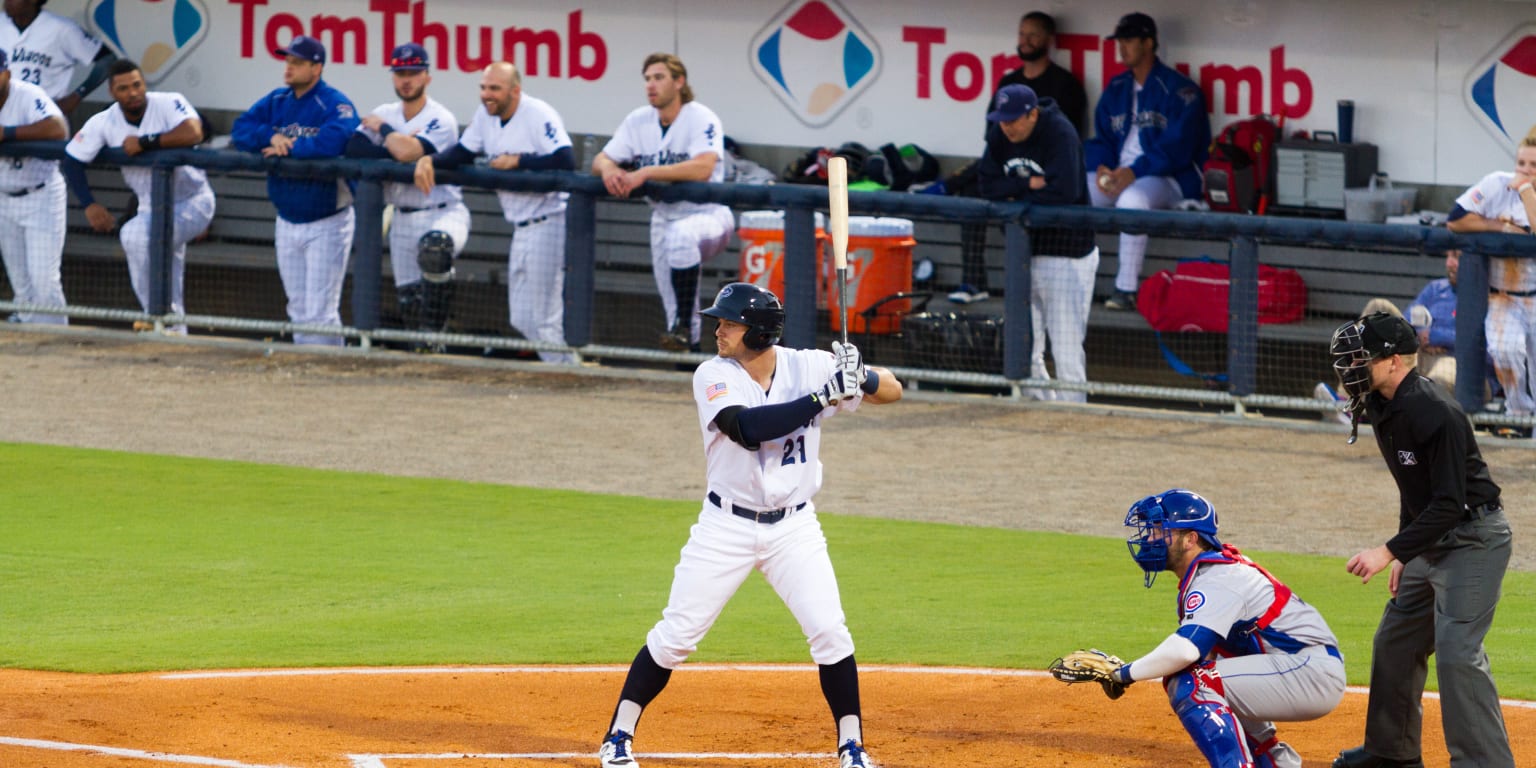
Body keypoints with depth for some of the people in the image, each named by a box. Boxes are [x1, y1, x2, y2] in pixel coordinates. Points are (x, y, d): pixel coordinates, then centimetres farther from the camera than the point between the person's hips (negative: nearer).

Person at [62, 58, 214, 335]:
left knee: (136, 235, -28)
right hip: (151, 208, 7)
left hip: (193, 201, -7)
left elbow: (193, 133, -38)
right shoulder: (104, 122, -7)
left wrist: (144, 142, -34)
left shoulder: (168, 104, -20)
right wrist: (89, 205, -13)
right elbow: (72, 159, -2)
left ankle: (157, 315, -17)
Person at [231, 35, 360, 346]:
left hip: (327, 223, -7)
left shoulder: (336, 105, -14)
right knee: (299, 311, 12)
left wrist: (288, 149, -20)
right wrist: (272, 136, -17)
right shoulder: (276, 101, 8)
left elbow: (332, 142, -32)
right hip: (288, 223, 7)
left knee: (320, 312, -10)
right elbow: (240, 130, 2)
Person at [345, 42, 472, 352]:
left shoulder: (441, 120, -11)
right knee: (408, 300, 5)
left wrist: (383, 129, -9)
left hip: (443, 213, -7)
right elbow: (353, 147, -8)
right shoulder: (385, 114, 7)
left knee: (434, 248, -38)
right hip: (403, 219, 7)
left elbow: (407, 151, -27)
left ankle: (433, 335, -27)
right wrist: (394, 152, -20)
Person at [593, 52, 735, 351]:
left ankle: (684, 325, -34)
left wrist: (646, 173, -35)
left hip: (707, 214, -7)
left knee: (680, 234, -40)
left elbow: (702, 168, -31)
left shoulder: (701, 119, -15)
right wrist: (608, 170, -23)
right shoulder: (639, 121, 3)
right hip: (664, 217, 7)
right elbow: (600, 160, 4)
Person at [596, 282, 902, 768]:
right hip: (727, 526, -1)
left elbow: (892, 390, -4)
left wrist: (860, 379, -27)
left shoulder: (808, 367, -7)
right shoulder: (713, 377, -13)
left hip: (794, 528, 1)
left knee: (829, 632, -10)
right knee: (676, 634, 0)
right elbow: (749, 428, -30)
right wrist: (823, 396, -34)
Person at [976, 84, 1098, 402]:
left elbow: (1065, 191, -27)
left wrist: (1016, 196, -13)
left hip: (1065, 254, -7)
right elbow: (987, 184, -1)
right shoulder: (1001, 135, 3)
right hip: (1023, 253, 7)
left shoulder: (1060, 134, -17)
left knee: (1066, 349, -8)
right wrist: (1030, 185, -16)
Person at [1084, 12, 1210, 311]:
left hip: (1171, 179, -7)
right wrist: (1102, 169, -7)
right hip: (1117, 174, 7)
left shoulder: (1179, 90, -6)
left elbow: (1177, 148, -15)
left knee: (1132, 198, -39)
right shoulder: (1116, 89, 16)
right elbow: (1101, 139, 16)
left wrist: (1134, 172, -23)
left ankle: (1127, 289, -35)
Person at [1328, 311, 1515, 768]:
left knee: (1457, 652, -18)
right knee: (1395, 642, 18)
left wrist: (1390, 551, -28)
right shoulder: (1383, 408, 5)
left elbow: (1449, 504, -27)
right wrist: (1405, 555, 18)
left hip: (1474, 539, -10)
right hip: (1434, 542, 10)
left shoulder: (1434, 413, -25)